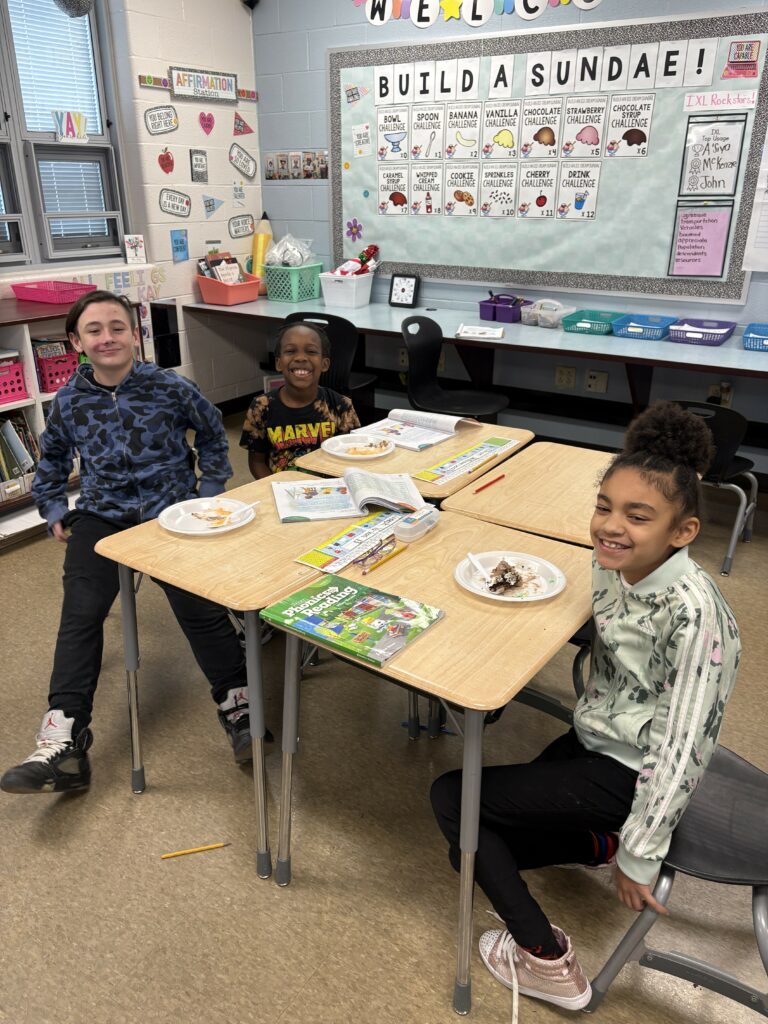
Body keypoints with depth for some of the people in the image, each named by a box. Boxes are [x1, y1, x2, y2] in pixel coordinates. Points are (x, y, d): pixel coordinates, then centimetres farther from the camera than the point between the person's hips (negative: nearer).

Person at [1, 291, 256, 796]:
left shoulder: (171, 388, -3)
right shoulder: (69, 401, 5)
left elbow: (212, 435, 13)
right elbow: (52, 459, 24)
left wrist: (209, 494, 6)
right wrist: (55, 510, 15)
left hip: (171, 510, -2)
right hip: (101, 515, 3)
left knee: (199, 605, -18)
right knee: (80, 613, -15)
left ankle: (238, 704, 1)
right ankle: (63, 744, -12)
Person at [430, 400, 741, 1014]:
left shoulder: (692, 614, -32)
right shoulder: (614, 560, -10)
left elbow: (683, 745, -26)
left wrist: (640, 856, -16)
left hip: (630, 773, -7)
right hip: (594, 739, 8)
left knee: (451, 798, -5)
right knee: (472, 849, 14)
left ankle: (548, 963, 8)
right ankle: (601, 843, 25)